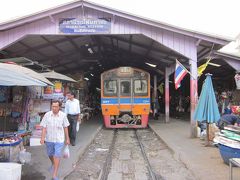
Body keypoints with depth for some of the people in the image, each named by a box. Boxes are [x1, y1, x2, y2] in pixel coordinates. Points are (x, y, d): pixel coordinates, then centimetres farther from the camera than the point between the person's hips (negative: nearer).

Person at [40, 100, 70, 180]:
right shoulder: (47, 115, -10)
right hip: (49, 139, 2)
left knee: (57, 156, -5)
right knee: (50, 155, 21)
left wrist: (67, 138, 4)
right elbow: (44, 127, -8)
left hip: (59, 139, -2)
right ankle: (53, 164, 52)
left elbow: (65, 127, 0)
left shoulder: (63, 115, -9)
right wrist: (42, 138, -19)